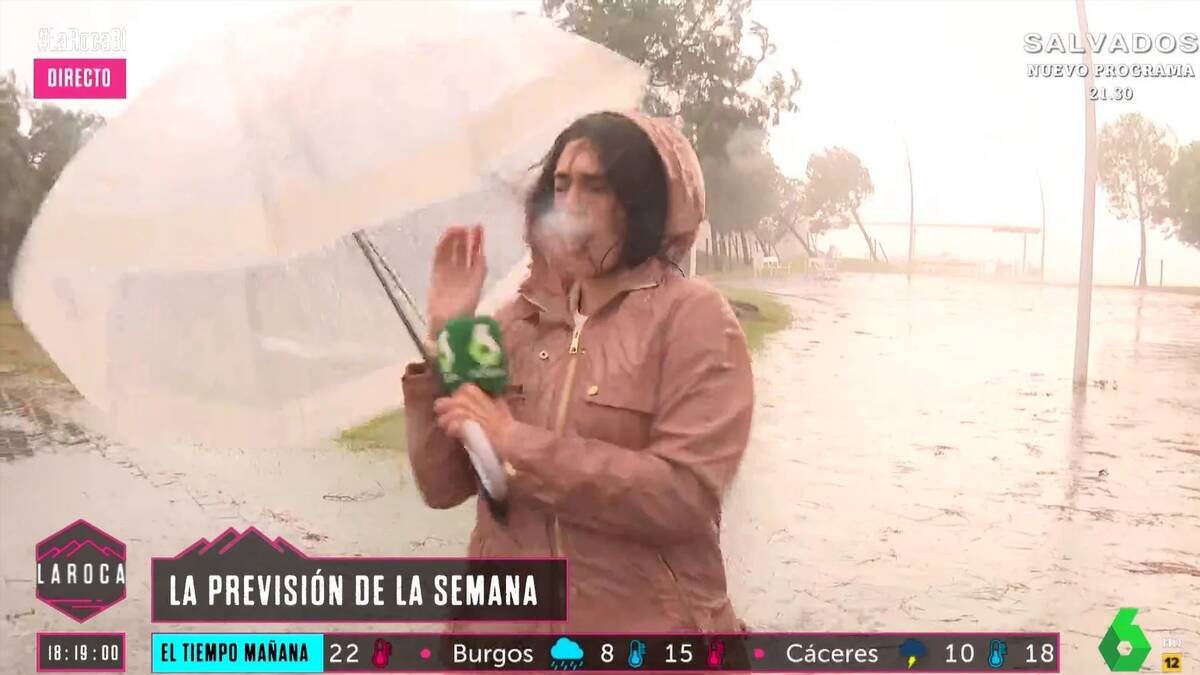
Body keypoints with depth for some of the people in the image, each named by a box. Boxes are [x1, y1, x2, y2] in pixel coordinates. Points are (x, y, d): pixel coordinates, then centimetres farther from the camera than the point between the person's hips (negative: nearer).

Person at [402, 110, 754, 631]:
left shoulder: (692, 316, -9)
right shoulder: (518, 321, 1)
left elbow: (686, 493, -20)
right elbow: (442, 485, 0)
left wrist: (517, 445, -18)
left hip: (644, 623, -3)